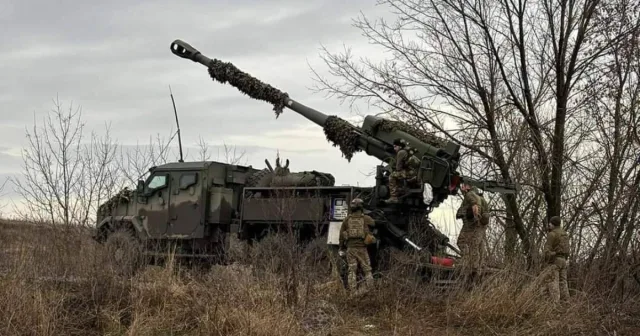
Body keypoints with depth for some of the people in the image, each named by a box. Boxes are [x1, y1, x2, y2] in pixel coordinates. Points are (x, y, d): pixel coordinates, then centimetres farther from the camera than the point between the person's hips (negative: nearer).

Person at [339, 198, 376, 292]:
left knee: (352, 271, 6)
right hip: (362, 248, -1)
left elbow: (341, 235, 8)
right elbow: (374, 223, 23)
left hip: (351, 248, 1)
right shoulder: (366, 218, 0)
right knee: (367, 270, 6)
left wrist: (341, 248, 16)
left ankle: (352, 291, 1)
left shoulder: (347, 219, 4)